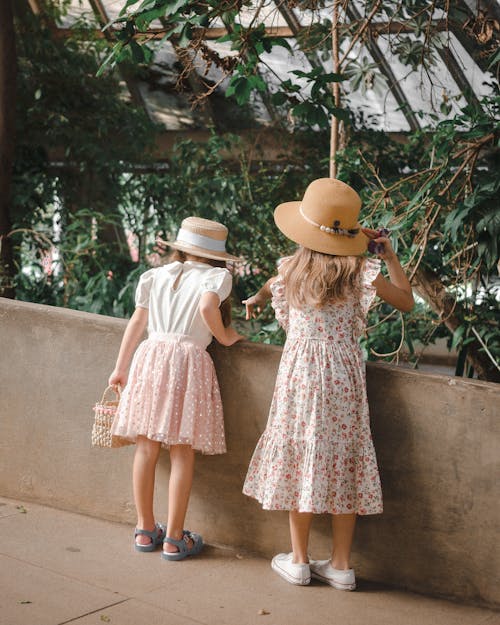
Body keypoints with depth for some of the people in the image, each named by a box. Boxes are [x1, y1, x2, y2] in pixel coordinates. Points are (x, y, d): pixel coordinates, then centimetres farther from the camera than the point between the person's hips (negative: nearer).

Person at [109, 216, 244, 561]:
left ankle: (146, 530, 20)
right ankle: (174, 538, 6)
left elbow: (137, 322, 17)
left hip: (150, 355, 4)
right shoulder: (215, 277, 4)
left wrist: (120, 368, 23)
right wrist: (224, 336, 1)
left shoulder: (155, 276, 17)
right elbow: (208, 306, -16)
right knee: (182, 453, 2)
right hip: (188, 360, -4)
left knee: (146, 448, 10)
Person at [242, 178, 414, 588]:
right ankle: (341, 564, 14)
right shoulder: (358, 270, -7)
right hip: (344, 374, 0)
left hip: (299, 373, 0)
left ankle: (299, 560, 16)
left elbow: (268, 288, 21)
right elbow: (406, 301, 2)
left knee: (301, 461, 9)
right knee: (342, 462, 7)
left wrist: (258, 299, 44)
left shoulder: (290, 269, -2)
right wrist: (390, 256, 9)